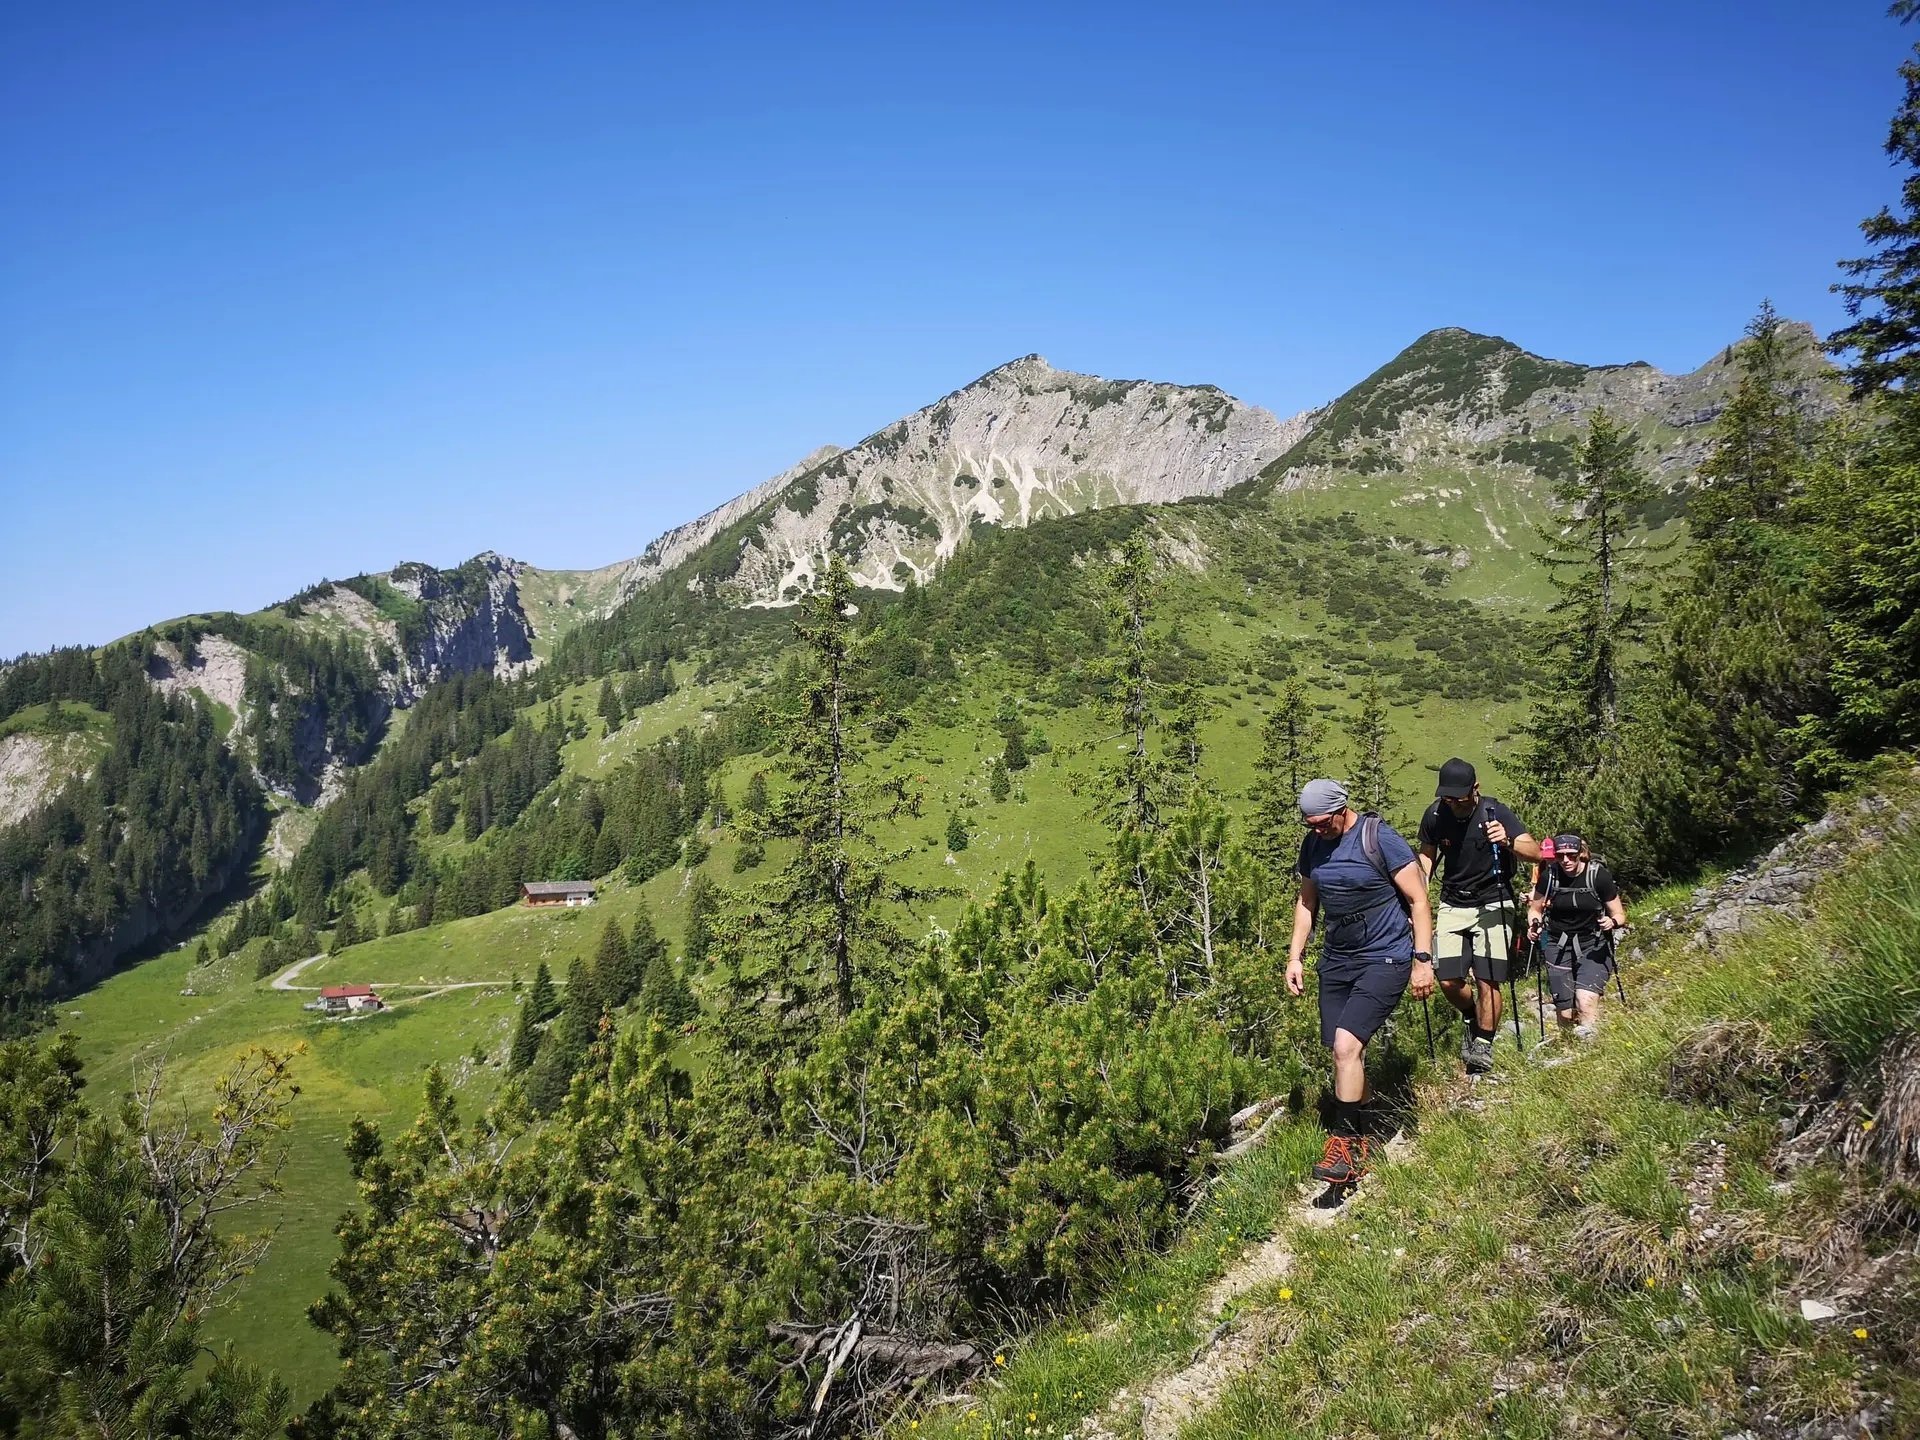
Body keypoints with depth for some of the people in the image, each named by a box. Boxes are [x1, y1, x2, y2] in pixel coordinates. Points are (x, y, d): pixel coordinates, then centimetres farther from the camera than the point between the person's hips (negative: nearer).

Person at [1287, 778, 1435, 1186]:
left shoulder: (1379, 839, -14)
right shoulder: (1312, 845, 4)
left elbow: (1418, 899, -10)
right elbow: (1307, 902, 17)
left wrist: (1422, 960, -14)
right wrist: (1295, 956, 11)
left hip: (1385, 959, -6)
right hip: (1336, 961, 7)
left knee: (1346, 1044, -19)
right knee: (1346, 1055, 8)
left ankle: (1345, 1143, -9)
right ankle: (1362, 1139, 26)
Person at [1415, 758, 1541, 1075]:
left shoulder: (1495, 812, -17)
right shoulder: (1434, 815, -8)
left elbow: (1536, 851, -22)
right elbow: (1427, 856, 10)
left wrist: (1507, 842, -42)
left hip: (1492, 905, -3)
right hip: (1453, 905, 3)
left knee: (1487, 981, -10)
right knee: (1449, 981, -4)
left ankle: (1483, 1046, 10)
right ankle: (1472, 1019, 28)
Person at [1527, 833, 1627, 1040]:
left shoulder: (1598, 875, -10)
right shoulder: (1549, 876, -4)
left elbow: (1619, 915, -1)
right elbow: (1535, 909, 11)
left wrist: (1612, 922, -23)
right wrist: (1534, 926, -10)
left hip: (1593, 946, -2)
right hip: (1558, 946, 2)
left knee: (1586, 1001, -26)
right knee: (1565, 1012, 0)